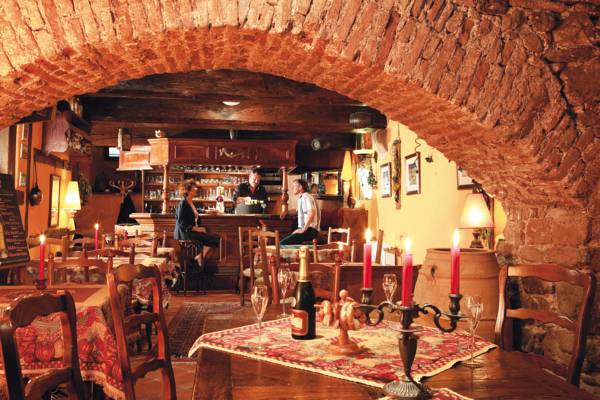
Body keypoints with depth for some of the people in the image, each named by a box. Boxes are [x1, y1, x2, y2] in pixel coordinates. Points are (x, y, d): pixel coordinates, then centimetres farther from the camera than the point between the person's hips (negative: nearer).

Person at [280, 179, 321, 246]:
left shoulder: (305, 197, -10)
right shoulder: (302, 198, 22)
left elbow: (311, 214, -24)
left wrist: (303, 229, -20)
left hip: (310, 230, -10)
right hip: (307, 229, 10)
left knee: (283, 243, -19)